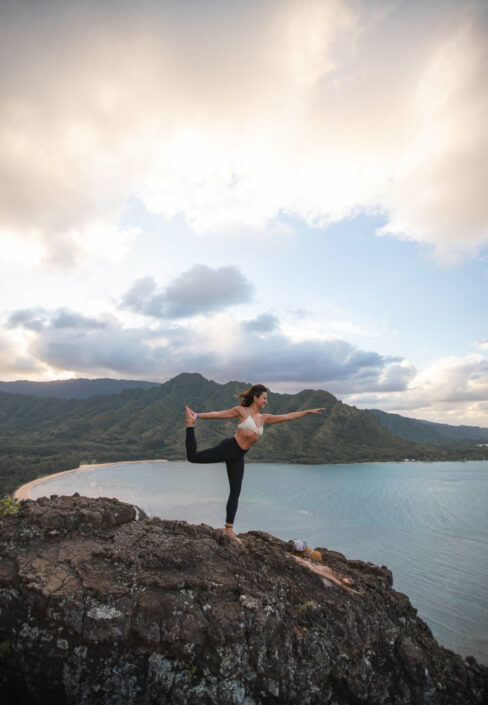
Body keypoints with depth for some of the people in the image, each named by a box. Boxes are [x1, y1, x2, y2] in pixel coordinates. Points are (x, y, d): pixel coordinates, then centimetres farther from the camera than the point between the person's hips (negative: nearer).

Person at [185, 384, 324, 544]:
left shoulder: (264, 418, 15)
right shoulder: (241, 411, -2)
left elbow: (288, 416, 17)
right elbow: (218, 414, -2)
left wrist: (308, 411, 18)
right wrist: (198, 416, -6)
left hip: (238, 458, 6)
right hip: (228, 448, -6)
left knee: (235, 493, 9)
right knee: (193, 457, -16)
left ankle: (229, 529, 21)